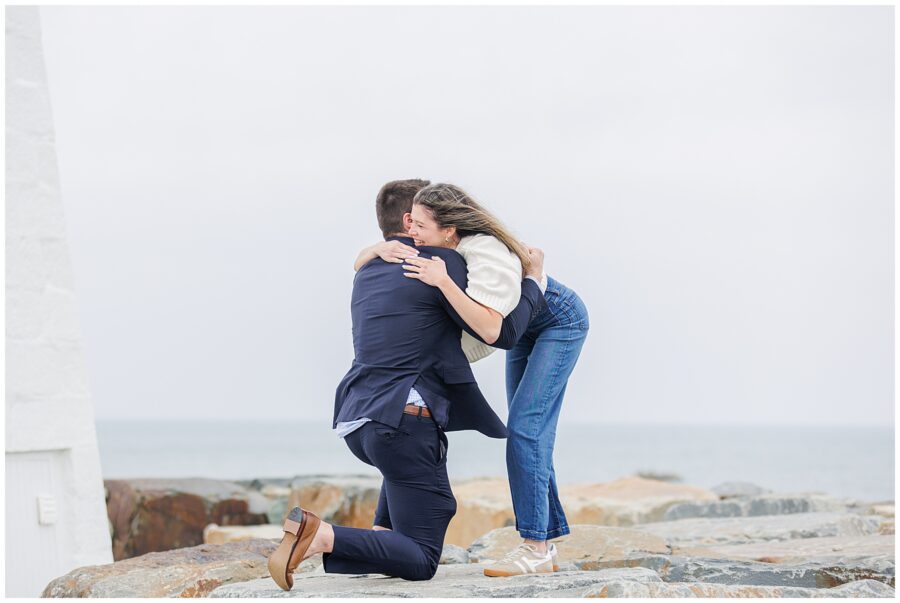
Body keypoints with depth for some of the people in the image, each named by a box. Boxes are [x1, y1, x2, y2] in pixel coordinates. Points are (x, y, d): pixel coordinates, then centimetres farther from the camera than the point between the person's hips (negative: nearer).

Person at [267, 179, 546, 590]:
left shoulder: (367, 274, 19)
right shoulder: (443, 263, -4)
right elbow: (504, 334, -1)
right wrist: (533, 281, 15)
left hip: (356, 424, 8)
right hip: (404, 424, -8)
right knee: (420, 563, 0)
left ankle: (385, 534, 23)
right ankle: (319, 536, -24)